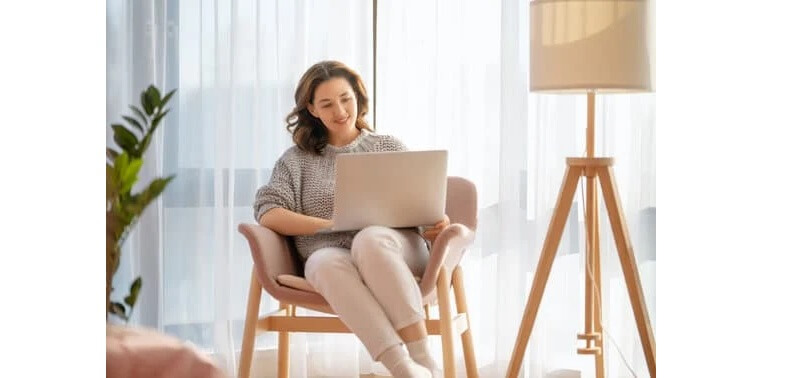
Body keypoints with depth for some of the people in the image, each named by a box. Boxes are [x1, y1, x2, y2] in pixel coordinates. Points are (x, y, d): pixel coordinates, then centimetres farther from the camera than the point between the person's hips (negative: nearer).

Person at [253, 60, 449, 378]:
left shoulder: (389, 148, 21)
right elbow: (268, 214, 3)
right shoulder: (297, 159, 18)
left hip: (392, 250, 0)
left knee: (370, 238, -37)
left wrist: (436, 225, -11)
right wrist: (332, 225, -11)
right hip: (332, 255, 0)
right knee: (328, 263, -38)